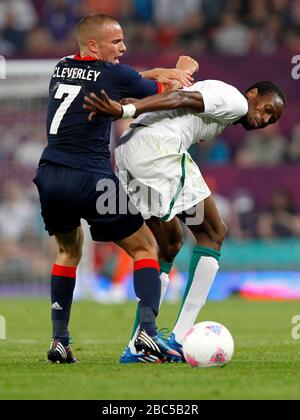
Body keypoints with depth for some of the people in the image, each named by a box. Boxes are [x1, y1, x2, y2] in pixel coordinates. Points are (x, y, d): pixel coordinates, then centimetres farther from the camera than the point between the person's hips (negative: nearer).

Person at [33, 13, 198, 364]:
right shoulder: (113, 75, -3)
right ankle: (147, 331, -12)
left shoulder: (61, 69, 15)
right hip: (89, 180, -6)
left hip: (48, 177, 6)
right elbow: (170, 97, 10)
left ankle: (59, 341, 17)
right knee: (145, 248, 8)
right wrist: (182, 72, 30)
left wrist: (155, 72, 20)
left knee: (69, 250, 28)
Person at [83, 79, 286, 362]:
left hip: (126, 149, 10)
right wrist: (124, 111, -21)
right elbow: (182, 99, -9)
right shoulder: (236, 102, 4)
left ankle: (135, 346, 12)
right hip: (158, 146, -10)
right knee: (213, 234, 3)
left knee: (170, 245, 19)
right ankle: (180, 339, -4)